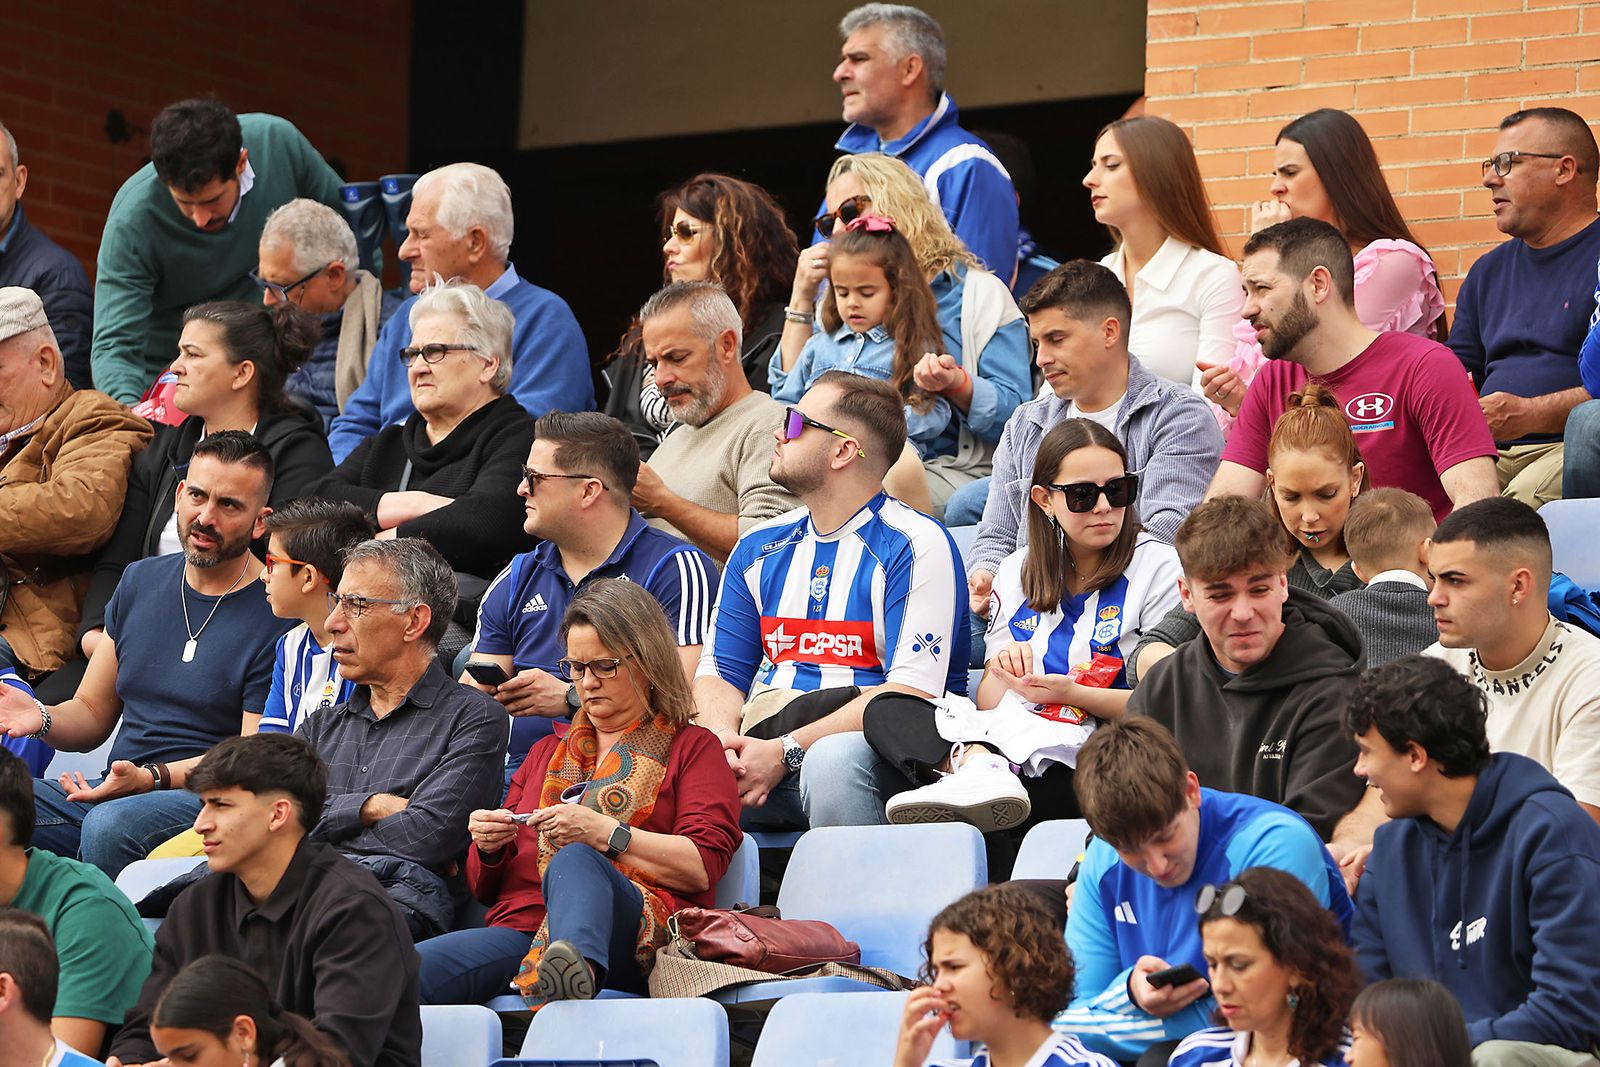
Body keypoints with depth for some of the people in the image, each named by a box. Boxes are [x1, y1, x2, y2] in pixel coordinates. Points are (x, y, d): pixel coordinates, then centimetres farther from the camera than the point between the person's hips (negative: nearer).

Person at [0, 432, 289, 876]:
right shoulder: (141, 581, 16)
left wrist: (150, 778, -22)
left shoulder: (278, 616, -5)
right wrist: (41, 718, -3)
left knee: (110, 826, -35)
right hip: (114, 791, 6)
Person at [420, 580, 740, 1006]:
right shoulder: (548, 752, 35)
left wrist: (604, 834, -9)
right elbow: (484, 886, 32)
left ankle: (577, 967, -72)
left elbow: (703, 866, 1)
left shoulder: (693, 747, 19)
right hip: (519, 924, 5)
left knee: (573, 862, -43)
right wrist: (488, 847, 9)